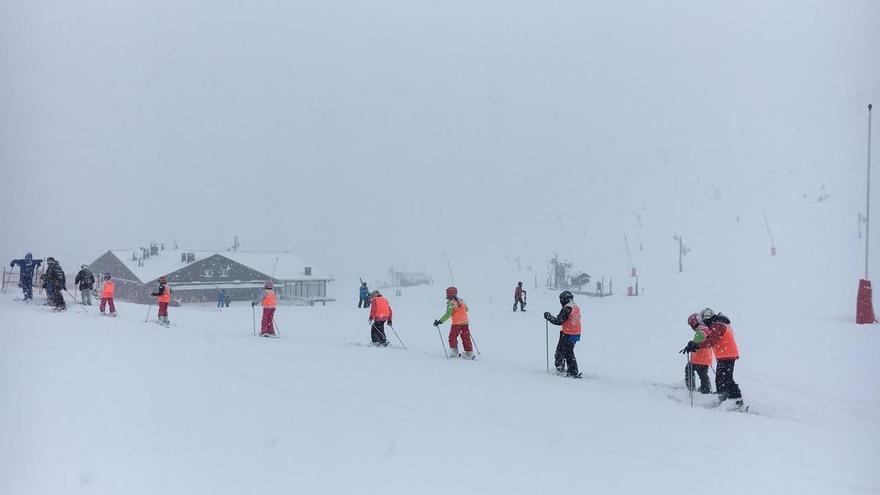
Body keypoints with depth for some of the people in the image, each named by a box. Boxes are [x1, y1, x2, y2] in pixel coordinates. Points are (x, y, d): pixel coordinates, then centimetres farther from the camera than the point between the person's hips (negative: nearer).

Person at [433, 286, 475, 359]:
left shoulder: (451, 303, -13)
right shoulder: (461, 300, 8)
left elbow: (448, 315, -18)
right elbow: (466, 309, 22)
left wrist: (440, 321, -14)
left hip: (457, 323, -7)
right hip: (465, 322, 7)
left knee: (452, 337, 9)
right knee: (466, 338, 8)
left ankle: (454, 352, 9)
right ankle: (469, 353, 7)